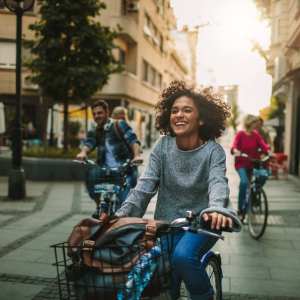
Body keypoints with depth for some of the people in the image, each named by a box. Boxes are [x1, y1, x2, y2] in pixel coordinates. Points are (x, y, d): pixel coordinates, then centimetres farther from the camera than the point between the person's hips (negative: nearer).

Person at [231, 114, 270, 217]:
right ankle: (240, 207, -16)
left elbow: (263, 145, -9)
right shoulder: (240, 134, -9)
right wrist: (236, 151, -42)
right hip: (241, 163, -5)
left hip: (252, 163, 5)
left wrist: (269, 151, -28)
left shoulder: (256, 135, 2)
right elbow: (234, 145, -21)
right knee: (244, 182, -27)